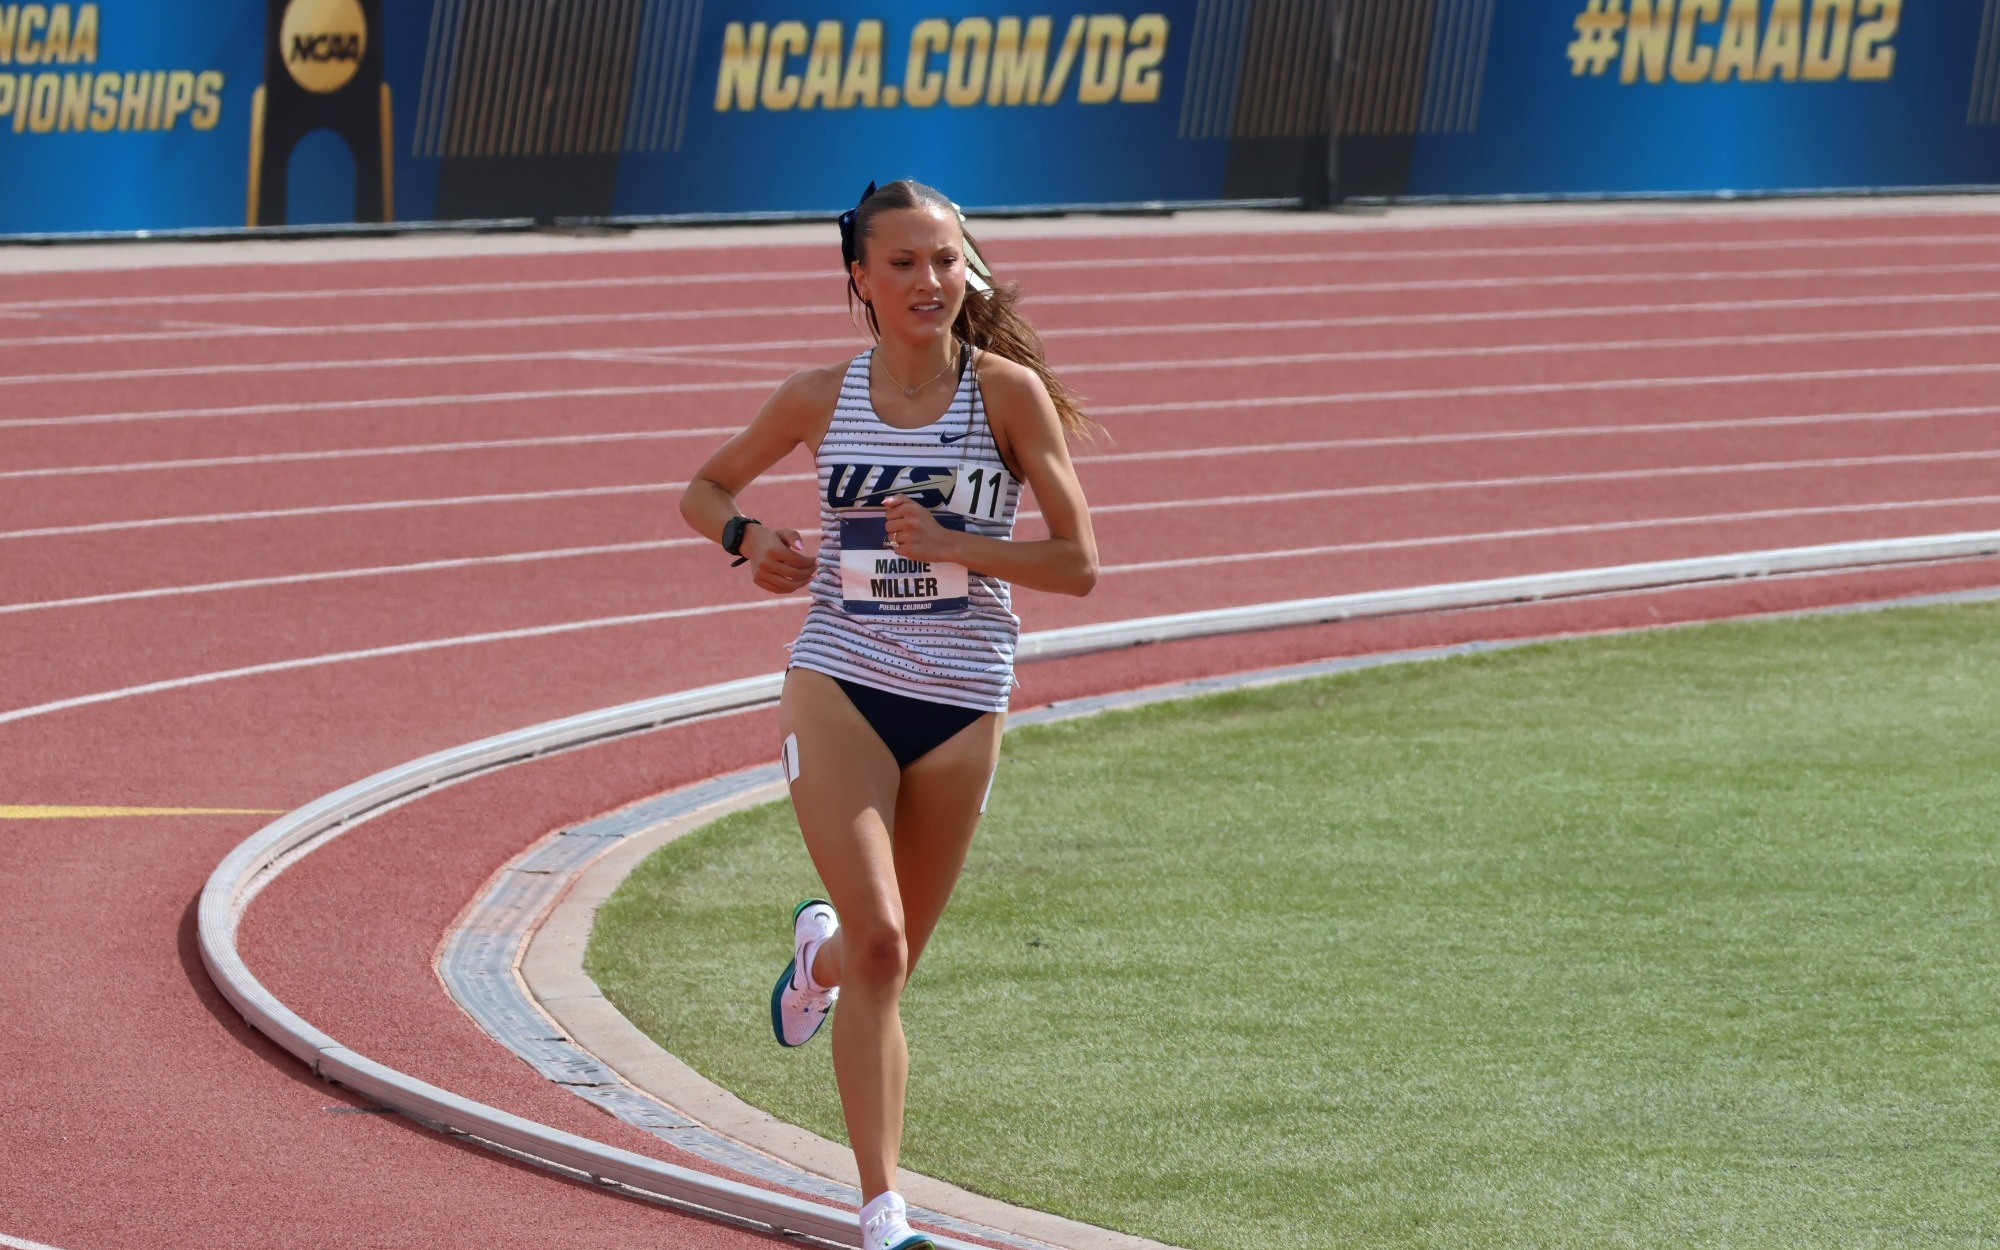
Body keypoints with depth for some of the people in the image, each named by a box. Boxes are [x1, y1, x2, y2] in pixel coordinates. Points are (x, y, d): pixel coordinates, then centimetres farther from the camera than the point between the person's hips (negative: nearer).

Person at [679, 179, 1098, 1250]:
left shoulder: (1006, 391, -5)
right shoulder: (822, 399, 1)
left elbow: (1077, 565, -5)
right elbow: (704, 490, 16)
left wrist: (952, 546, -19)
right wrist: (747, 539, -6)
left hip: (961, 706, 1)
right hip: (839, 686, -1)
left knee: (886, 956, 14)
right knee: (879, 943, -17)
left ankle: (818, 953, 54)